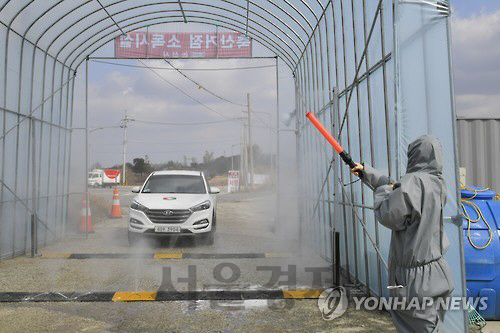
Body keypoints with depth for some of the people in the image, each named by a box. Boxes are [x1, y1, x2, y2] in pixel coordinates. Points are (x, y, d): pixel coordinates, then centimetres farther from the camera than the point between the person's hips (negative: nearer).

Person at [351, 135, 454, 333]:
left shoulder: (413, 182, -21)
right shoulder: (437, 183, 7)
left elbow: (388, 216, -16)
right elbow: (395, 186, 19)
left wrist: (382, 191, 1)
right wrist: (366, 171, 27)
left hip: (417, 277, -8)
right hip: (434, 272, 8)